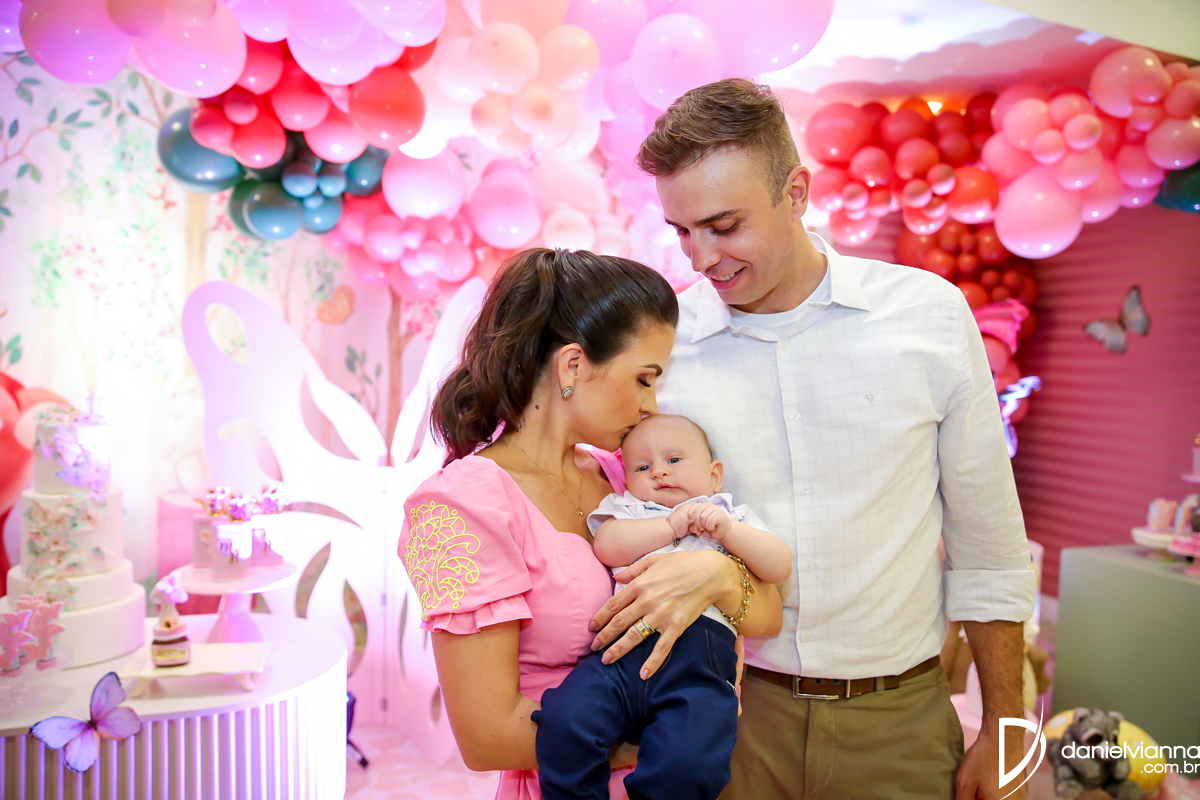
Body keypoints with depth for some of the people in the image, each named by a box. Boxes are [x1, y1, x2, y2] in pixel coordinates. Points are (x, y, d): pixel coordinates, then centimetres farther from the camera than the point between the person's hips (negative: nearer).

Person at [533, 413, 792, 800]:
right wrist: (672, 525, 4)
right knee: (563, 723, -25)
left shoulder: (733, 517, 28)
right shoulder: (626, 509, 27)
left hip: (702, 642, -1)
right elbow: (608, 547, 5)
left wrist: (727, 531, 2)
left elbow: (780, 567, 14)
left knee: (689, 763, -27)